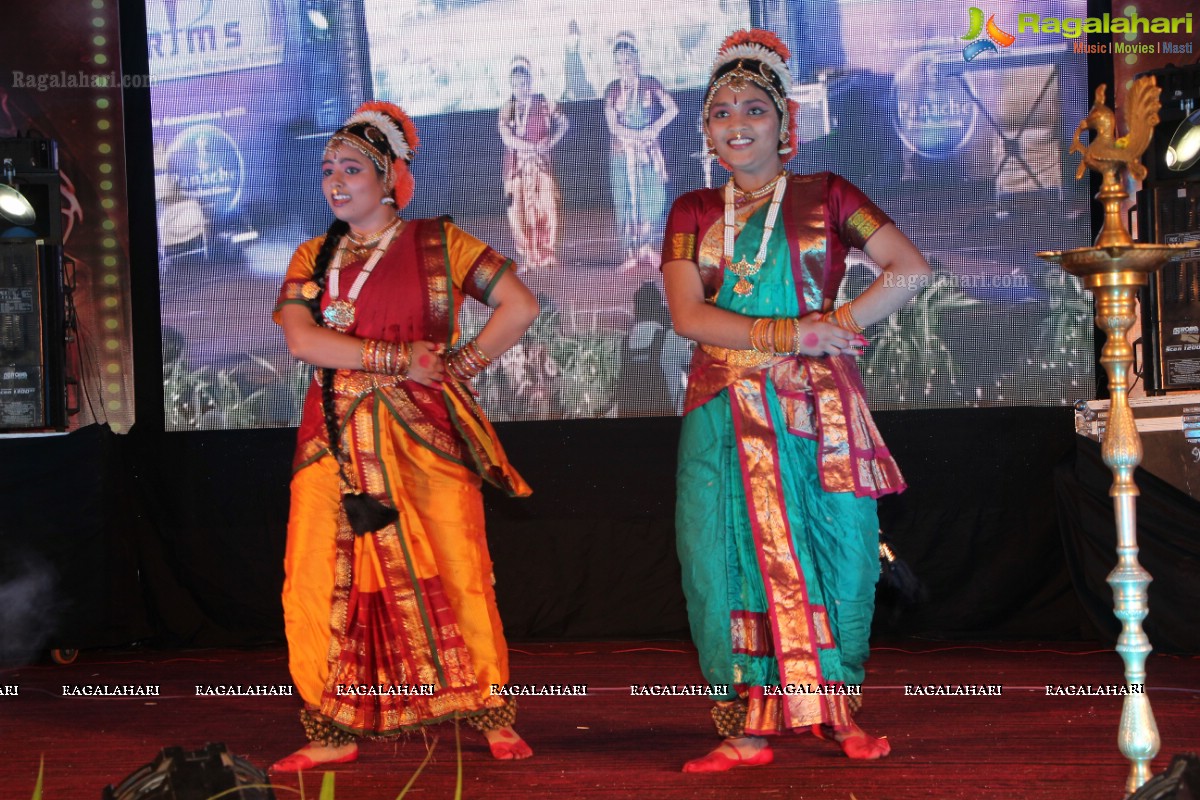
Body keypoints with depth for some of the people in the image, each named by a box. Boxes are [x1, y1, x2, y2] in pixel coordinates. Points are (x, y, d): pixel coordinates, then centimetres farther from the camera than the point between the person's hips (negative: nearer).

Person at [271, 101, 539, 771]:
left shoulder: (438, 244, 5)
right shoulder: (314, 257, 13)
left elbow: (521, 305, 1)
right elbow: (301, 339, -3)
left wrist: (462, 364, -4)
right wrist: (398, 357, -10)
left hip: (425, 434, -3)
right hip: (338, 437, 3)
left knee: (452, 572, -5)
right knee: (327, 580, -3)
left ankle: (491, 716, 7)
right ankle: (336, 731, 4)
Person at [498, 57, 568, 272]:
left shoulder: (544, 104, 6)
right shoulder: (507, 108, 8)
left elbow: (563, 123, 16)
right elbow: (506, 136, -3)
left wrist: (549, 142, 1)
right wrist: (530, 147, -12)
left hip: (541, 162, -1)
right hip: (515, 163, 1)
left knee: (546, 205, -11)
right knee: (518, 209, -4)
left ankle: (547, 253, -3)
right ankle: (528, 256, 3)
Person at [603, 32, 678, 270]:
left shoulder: (650, 84, 3)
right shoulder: (613, 90, 7)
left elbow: (671, 109, -7)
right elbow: (613, 125, -2)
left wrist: (653, 129, -17)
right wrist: (638, 136, -11)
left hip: (648, 153, -1)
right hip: (622, 154, 1)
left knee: (652, 197, -9)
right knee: (625, 202, -2)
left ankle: (646, 245, 2)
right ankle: (632, 253, 1)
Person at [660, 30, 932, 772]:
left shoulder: (826, 196, 8)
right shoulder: (693, 213, 12)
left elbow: (911, 269, -2)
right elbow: (688, 313, -2)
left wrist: (838, 324, -12)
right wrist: (788, 333, -13)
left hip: (819, 409, -1)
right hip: (726, 412, 1)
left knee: (836, 554, -3)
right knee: (729, 558, -5)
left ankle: (840, 712, 11)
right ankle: (749, 727, 0)